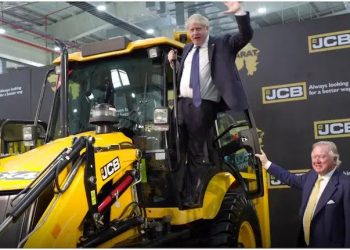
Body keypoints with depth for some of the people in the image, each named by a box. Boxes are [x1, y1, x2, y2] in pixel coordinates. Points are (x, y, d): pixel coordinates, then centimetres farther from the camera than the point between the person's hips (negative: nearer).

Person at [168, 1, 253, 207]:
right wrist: (173, 62, 9)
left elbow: (246, 36, -8)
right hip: (182, 104, 5)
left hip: (204, 106, -5)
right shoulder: (187, 50, 21)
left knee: (195, 152, 2)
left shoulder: (222, 44, 6)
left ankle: (188, 196, 8)